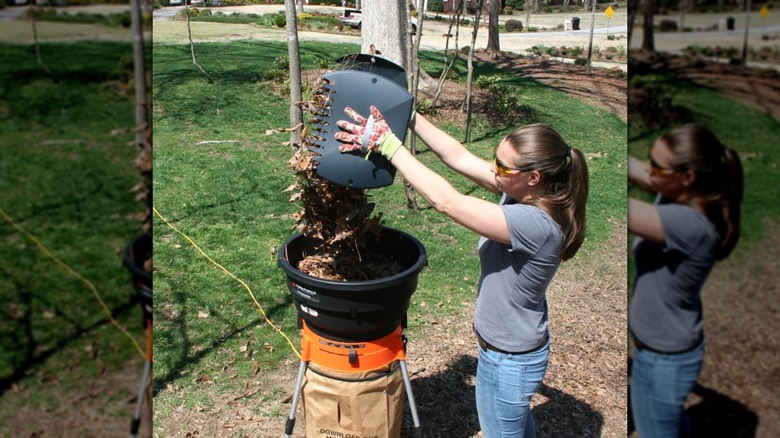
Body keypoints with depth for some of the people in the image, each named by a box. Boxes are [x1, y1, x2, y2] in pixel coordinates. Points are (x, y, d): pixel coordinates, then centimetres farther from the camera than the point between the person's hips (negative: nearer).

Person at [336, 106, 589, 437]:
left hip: (508, 360, -8)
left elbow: (446, 202, -37)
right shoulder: (523, 194, -11)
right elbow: (458, 157, -10)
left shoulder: (535, 225, -36)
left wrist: (386, 143, -33)